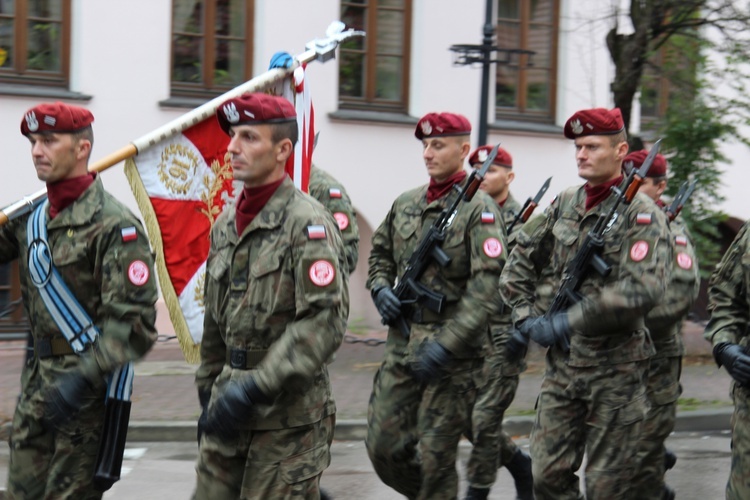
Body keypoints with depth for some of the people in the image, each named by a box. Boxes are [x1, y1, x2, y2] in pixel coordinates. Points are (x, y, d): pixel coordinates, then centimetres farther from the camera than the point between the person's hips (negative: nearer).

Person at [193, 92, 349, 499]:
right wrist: (208, 391, 20)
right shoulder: (225, 224, 12)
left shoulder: (308, 224, -12)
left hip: (288, 416, -7)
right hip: (230, 406, 7)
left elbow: (326, 321, -21)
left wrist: (255, 388, -25)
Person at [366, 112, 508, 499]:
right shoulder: (405, 204, 10)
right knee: (382, 446, 5)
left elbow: (487, 286, -17)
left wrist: (446, 344, -23)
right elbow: (380, 254, 25)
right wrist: (380, 289, 2)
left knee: (435, 457, -1)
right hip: (402, 341, 6)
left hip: (453, 352, -6)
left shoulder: (479, 209, -9)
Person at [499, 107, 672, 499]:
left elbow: (643, 290, -24)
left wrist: (570, 320, -24)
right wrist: (524, 317, 6)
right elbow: (521, 260, 19)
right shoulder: (565, 204, 8)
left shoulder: (642, 213, -11)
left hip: (615, 367, -6)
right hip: (562, 362, 6)